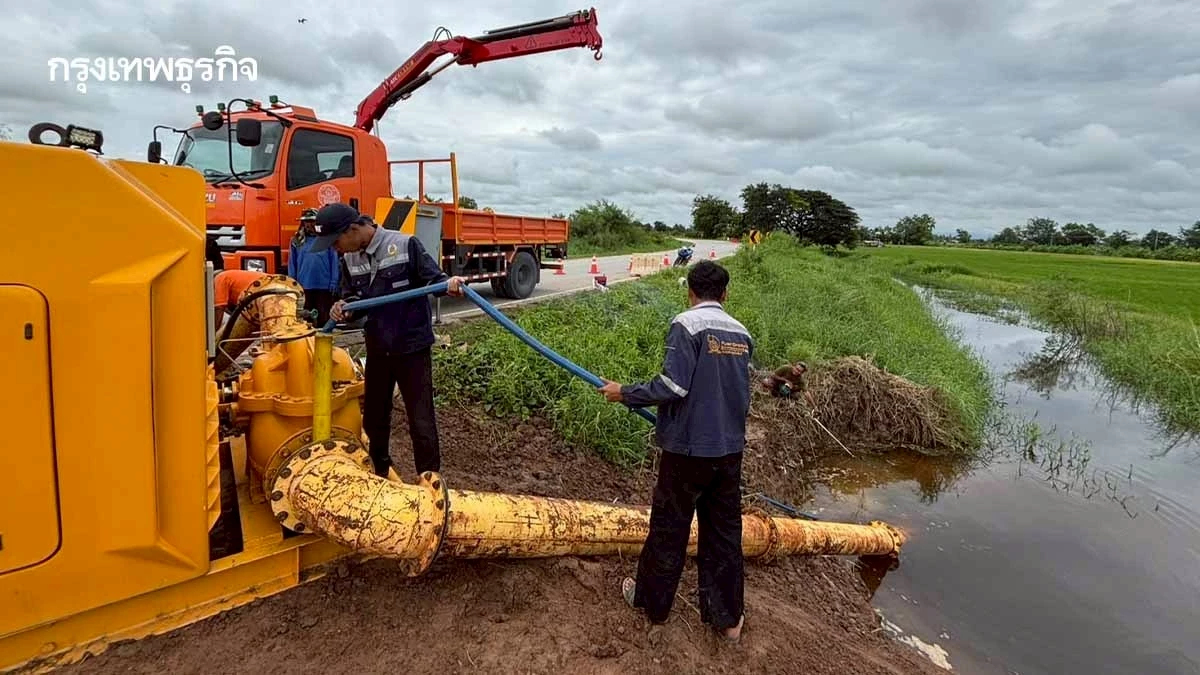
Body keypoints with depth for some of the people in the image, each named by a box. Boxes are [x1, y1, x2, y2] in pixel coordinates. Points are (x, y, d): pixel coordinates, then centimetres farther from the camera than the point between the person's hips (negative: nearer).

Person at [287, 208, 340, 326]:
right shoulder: (297, 241, 7)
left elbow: (334, 262, 1)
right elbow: (292, 264, 9)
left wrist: (334, 282, -4)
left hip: (324, 285, -2)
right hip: (303, 286, 2)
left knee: (324, 317, 4)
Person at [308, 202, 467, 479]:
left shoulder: (405, 245, -17)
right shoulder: (349, 259, 2)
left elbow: (434, 279, -12)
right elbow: (353, 297, 13)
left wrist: (449, 284, -35)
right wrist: (343, 307, -10)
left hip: (413, 347, -6)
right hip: (377, 348, 6)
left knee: (421, 420, 1)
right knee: (373, 416, 20)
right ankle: (379, 473, 43)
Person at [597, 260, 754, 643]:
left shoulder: (687, 325, -14)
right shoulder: (742, 334, 6)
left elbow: (673, 386, -21)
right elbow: (737, 392, 13)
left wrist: (625, 394, -8)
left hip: (689, 448, -5)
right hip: (730, 449, 6)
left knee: (669, 527, 11)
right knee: (724, 530, 14)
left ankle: (651, 601, 30)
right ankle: (728, 618, 25)